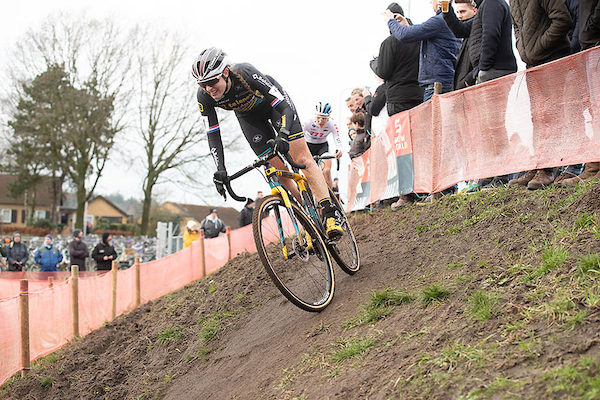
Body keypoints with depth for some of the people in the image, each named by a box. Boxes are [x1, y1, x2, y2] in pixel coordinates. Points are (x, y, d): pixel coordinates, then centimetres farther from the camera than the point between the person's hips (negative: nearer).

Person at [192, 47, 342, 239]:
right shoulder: (205, 97, -28)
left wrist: (283, 135, -57)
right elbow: (213, 135, -20)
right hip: (248, 117, 4)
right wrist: (220, 169, -31)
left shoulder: (246, 74, -40)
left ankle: (330, 215, -18)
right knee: (278, 170, -4)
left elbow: (286, 107, -40)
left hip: (273, 101, -4)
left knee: (302, 159, -15)